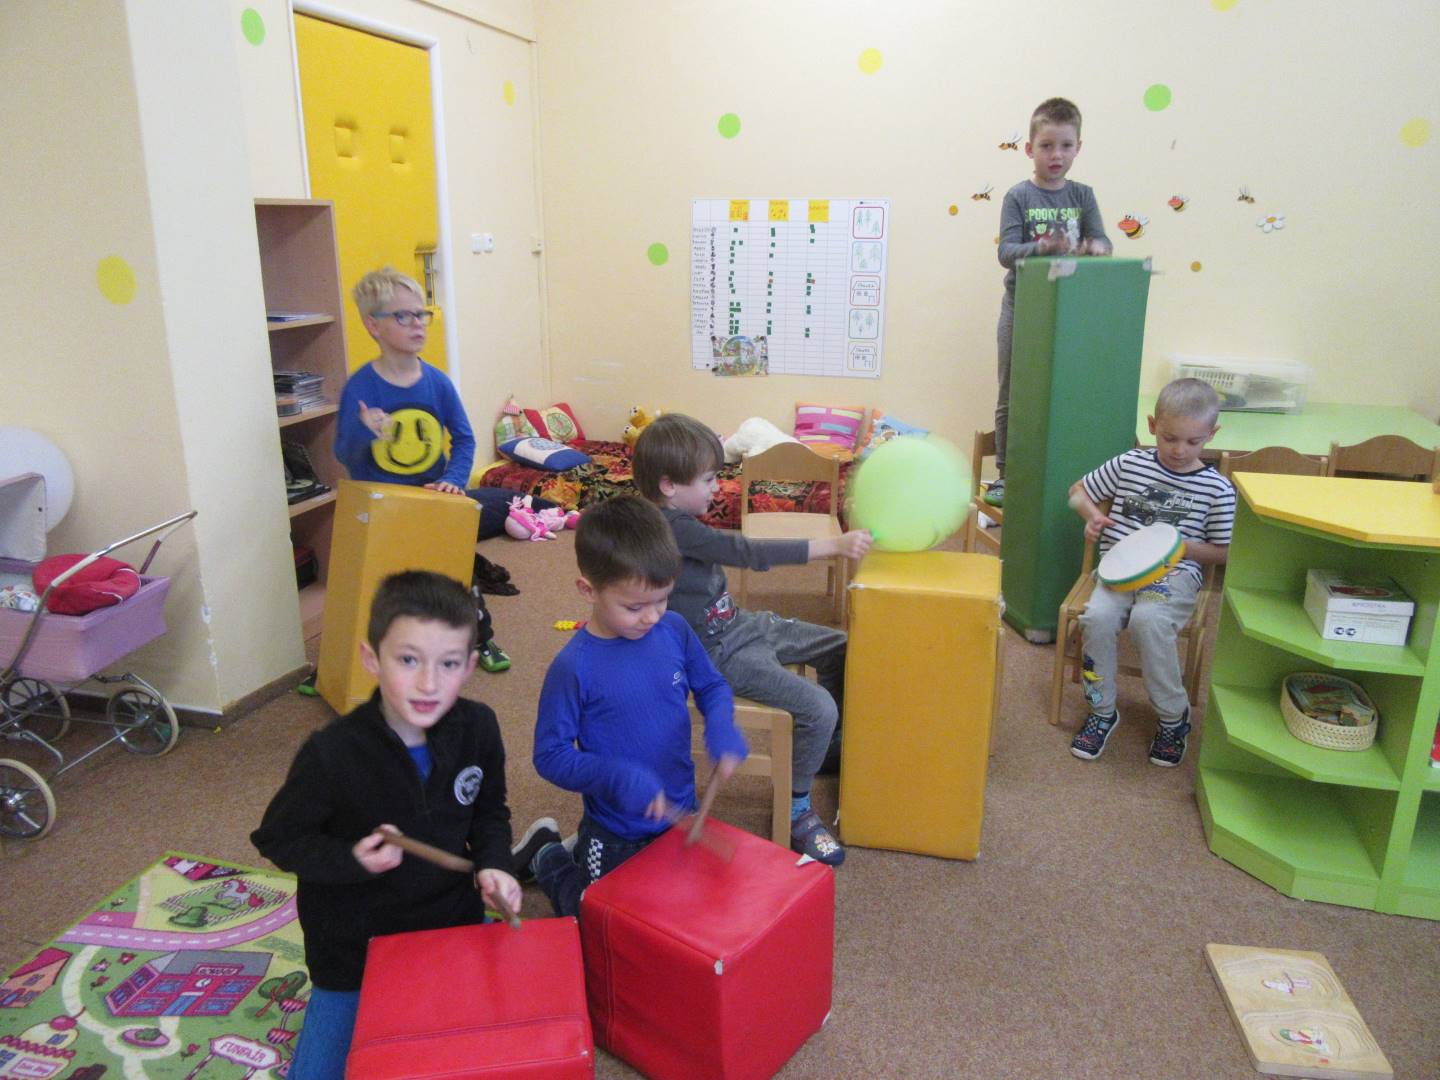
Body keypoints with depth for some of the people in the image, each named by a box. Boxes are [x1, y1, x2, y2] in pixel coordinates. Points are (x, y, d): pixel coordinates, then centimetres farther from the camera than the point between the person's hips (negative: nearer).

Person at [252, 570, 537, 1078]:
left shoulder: (477, 727, -16)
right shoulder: (331, 754, -27)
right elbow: (278, 839, -12)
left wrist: (492, 863, -15)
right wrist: (352, 860, -27)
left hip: (454, 920, 3)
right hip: (355, 948, -2)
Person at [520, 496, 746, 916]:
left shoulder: (674, 631, -12)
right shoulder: (573, 668, -25)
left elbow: (712, 686, 4)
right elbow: (550, 756, -18)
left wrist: (721, 726, -17)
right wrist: (619, 778, -32)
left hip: (682, 815, 5)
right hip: (616, 838, -5)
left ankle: (581, 849, 39)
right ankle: (549, 858, 36)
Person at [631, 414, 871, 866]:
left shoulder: (682, 522, 4)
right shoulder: (675, 528, -26)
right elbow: (752, 553, -30)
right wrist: (835, 545, -29)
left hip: (738, 624, 10)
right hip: (718, 654, -10)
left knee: (840, 648, 11)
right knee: (818, 709, -20)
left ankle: (826, 747, 29)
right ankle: (796, 810, 1)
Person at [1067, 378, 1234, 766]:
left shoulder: (1217, 488, 2)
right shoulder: (1130, 464, 6)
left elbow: (1223, 553, 7)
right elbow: (1078, 490, 18)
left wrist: (1182, 546, -12)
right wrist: (1092, 514, -3)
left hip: (1176, 573, -2)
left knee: (1147, 619, -34)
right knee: (1098, 617, -30)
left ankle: (1173, 717, -11)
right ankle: (1102, 712, -7)